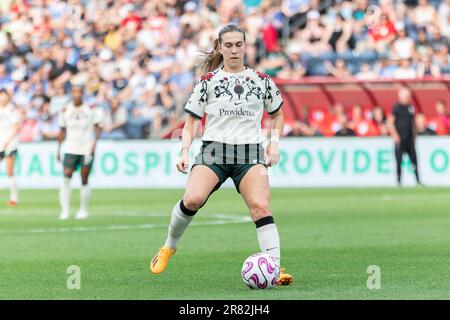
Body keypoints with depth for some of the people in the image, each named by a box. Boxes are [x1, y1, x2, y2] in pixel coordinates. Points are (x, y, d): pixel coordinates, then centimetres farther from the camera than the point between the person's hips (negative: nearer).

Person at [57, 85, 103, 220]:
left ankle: (83, 210, 13)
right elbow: (62, 131, 14)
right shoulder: (65, 111, 6)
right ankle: (65, 210, -8)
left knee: (84, 180, 1)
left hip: (87, 149, -1)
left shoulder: (91, 109, 0)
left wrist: (95, 143, -11)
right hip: (70, 149, 2)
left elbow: (97, 127, 3)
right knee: (66, 178, -11)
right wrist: (58, 149, 12)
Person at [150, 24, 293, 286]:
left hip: (250, 153, 1)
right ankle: (169, 246, 1)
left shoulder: (262, 80, 11)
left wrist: (274, 142, 7)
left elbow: (277, 115, 24)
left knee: (260, 206, -21)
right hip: (214, 149, -1)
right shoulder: (208, 81, 7)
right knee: (193, 199, -25)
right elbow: (191, 122, 11)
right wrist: (185, 151, -3)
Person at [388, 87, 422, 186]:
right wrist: (395, 135, -16)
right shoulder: (397, 107, -6)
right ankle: (398, 181, 4)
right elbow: (391, 122, -8)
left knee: (414, 159, 3)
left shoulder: (410, 108, 12)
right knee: (399, 160, -2)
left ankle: (418, 181, 6)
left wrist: (414, 136, 15)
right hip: (400, 139, -6)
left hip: (409, 138, 6)